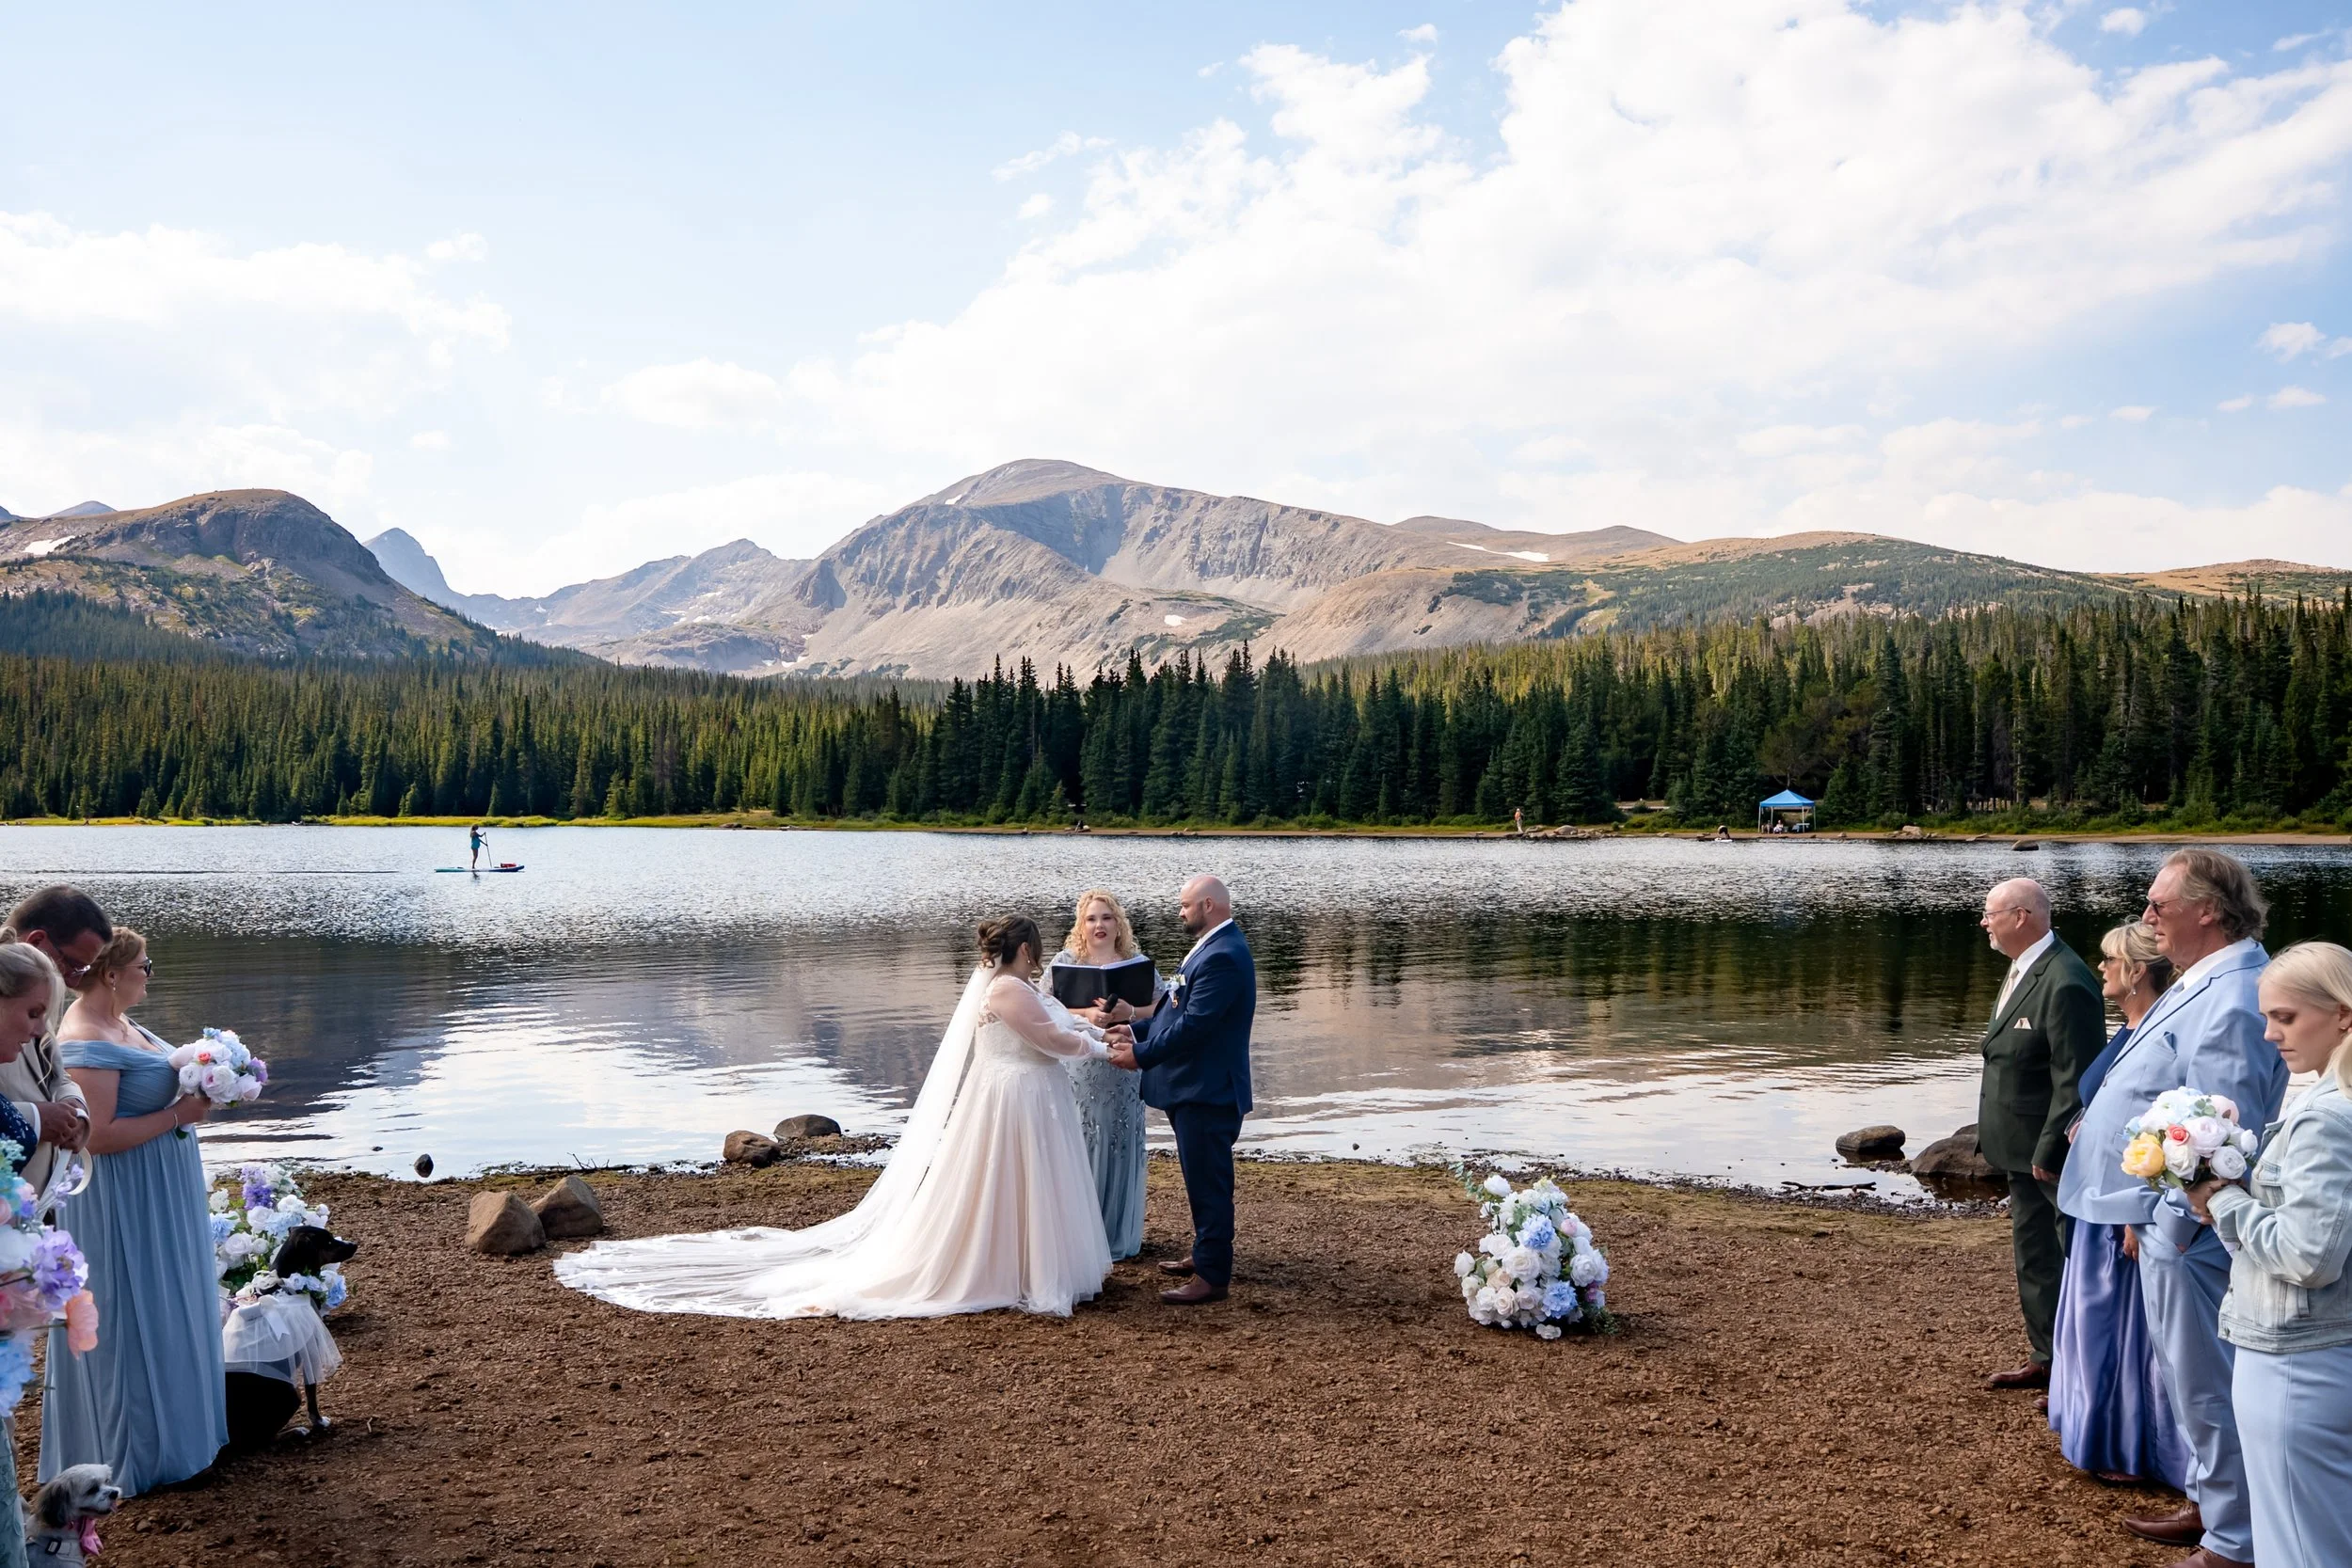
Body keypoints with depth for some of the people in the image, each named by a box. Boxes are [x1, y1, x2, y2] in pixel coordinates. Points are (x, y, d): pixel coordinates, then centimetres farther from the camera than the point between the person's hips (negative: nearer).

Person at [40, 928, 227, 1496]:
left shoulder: (117, 1024, 8)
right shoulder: (86, 1043, -22)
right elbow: (99, 1135, -26)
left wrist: (194, 1086, 6)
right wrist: (177, 1116, -19)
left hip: (159, 1204, 10)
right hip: (124, 1209, -10)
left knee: (165, 1315, 19)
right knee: (131, 1322, 2)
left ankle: (172, 1428, 33)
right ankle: (135, 1454, 15)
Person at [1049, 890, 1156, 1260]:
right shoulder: (1065, 961, 2)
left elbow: (1159, 1009, 2)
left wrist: (1129, 1013, -16)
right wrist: (1086, 1014, -16)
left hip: (1124, 1069, 2)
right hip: (1079, 1069, -2)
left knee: (1123, 1146, 5)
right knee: (1080, 1145, -2)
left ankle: (1120, 1234, 17)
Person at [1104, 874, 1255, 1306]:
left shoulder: (1223, 956, -21)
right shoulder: (1214, 947, 13)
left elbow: (1194, 1025, -24)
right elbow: (1182, 1011, 18)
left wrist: (1141, 1055, -16)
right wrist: (1137, 1027, 9)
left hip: (1207, 1092, -11)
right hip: (1197, 1088, 11)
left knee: (1209, 1183, -4)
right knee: (1203, 1179, 20)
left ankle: (1212, 1277, 3)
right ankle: (1205, 1255, 33)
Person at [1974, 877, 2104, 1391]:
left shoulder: (2065, 984, -23)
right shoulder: (2022, 971, 9)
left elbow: (2074, 1080, -23)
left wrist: (2050, 1152, -21)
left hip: (2055, 1155, -10)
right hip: (2022, 1149, 10)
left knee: (2074, 1261, 4)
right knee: (2033, 1259, 19)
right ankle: (2046, 1360, 32)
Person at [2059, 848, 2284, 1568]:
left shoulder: (2230, 1002, -23)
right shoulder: (2207, 983, 9)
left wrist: (2166, 1221, -18)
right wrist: (2149, 1214, 19)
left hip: (2188, 1232, -10)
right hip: (2167, 1219, 10)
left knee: (2206, 1385, 2)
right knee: (2190, 1378, 22)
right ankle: (2209, 1505, 36)